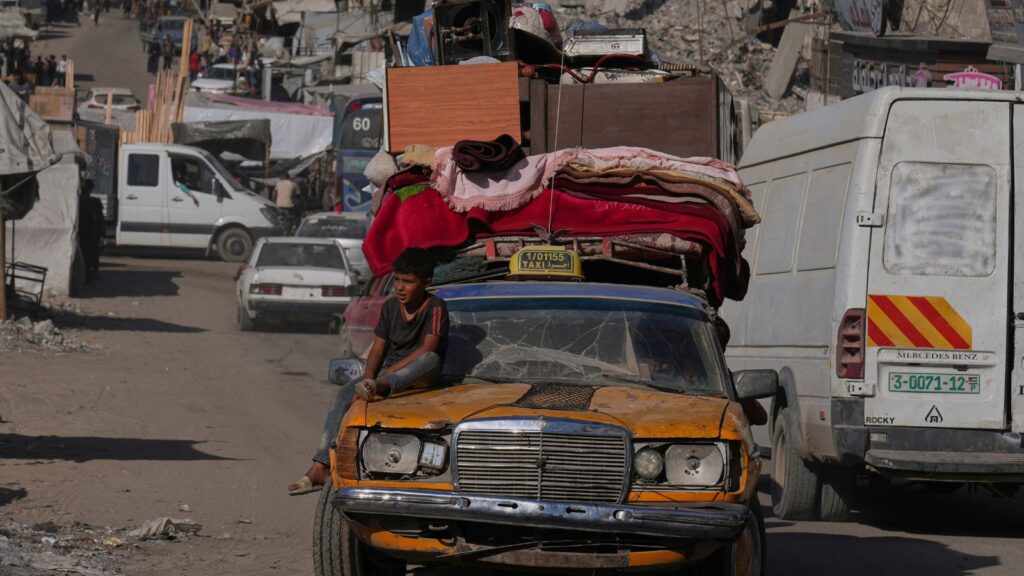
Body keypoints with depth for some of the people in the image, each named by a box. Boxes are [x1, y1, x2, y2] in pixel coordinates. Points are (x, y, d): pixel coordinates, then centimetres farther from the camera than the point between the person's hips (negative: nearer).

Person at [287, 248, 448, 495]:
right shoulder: (390, 307, 10)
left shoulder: (435, 308, -9)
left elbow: (427, 348, -20)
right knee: (344, 395, -22)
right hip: (388, 373, 4)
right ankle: (321, 467, -33)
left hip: (419, 377, -4)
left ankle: (381, 387, -61)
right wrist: (368, 376, -10)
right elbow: (378, 347, 11)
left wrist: (387, 375, -22)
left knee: (431, 359, -38)